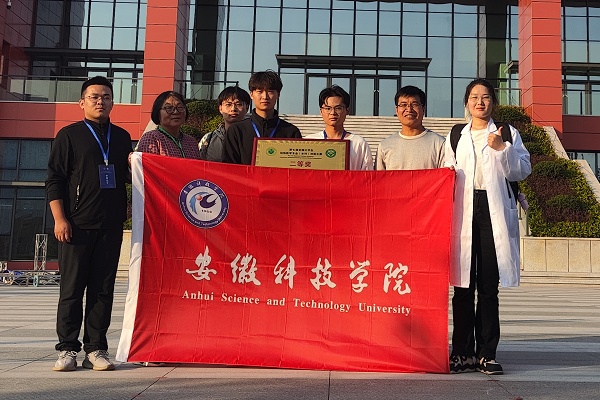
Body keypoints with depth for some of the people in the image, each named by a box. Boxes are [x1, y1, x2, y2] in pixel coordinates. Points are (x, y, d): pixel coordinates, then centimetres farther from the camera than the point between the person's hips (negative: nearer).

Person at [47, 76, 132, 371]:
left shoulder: (122, 137, 17)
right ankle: (68, 349, 9)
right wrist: (60, 219, -6)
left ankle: (96, 350, 10)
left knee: (103, 290, 3)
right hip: (77, 225, -3)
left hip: (111, 227, 3)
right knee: (72, 289, 0)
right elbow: (54, 179, 2)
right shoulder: (69, 135, 6)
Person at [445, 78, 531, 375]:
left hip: (494, 212, -1)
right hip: (463, 213, 1)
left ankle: (487, 353, 6)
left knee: (488, 286, -1)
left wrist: (502, 149, -10)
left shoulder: (507, 133, 12)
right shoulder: (456, 137, 18)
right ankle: (463, 353, 6)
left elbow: (522, 172, 3)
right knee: (463, 285, -1)